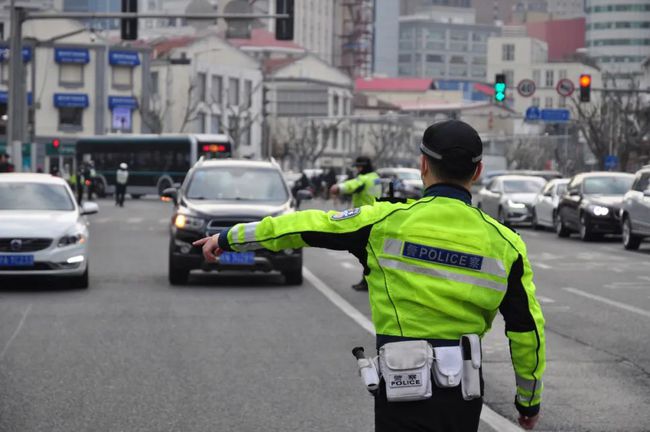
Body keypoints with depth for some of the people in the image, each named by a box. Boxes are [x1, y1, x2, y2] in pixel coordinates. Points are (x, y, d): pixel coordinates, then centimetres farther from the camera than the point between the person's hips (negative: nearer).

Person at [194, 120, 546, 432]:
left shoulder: (388, 222, -7)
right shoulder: (503, 242, -1)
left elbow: (307, 226, 2)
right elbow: (527, 330, 2)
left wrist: (229, 238, 14)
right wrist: (529, 399, 16)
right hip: (464, 393, 3)